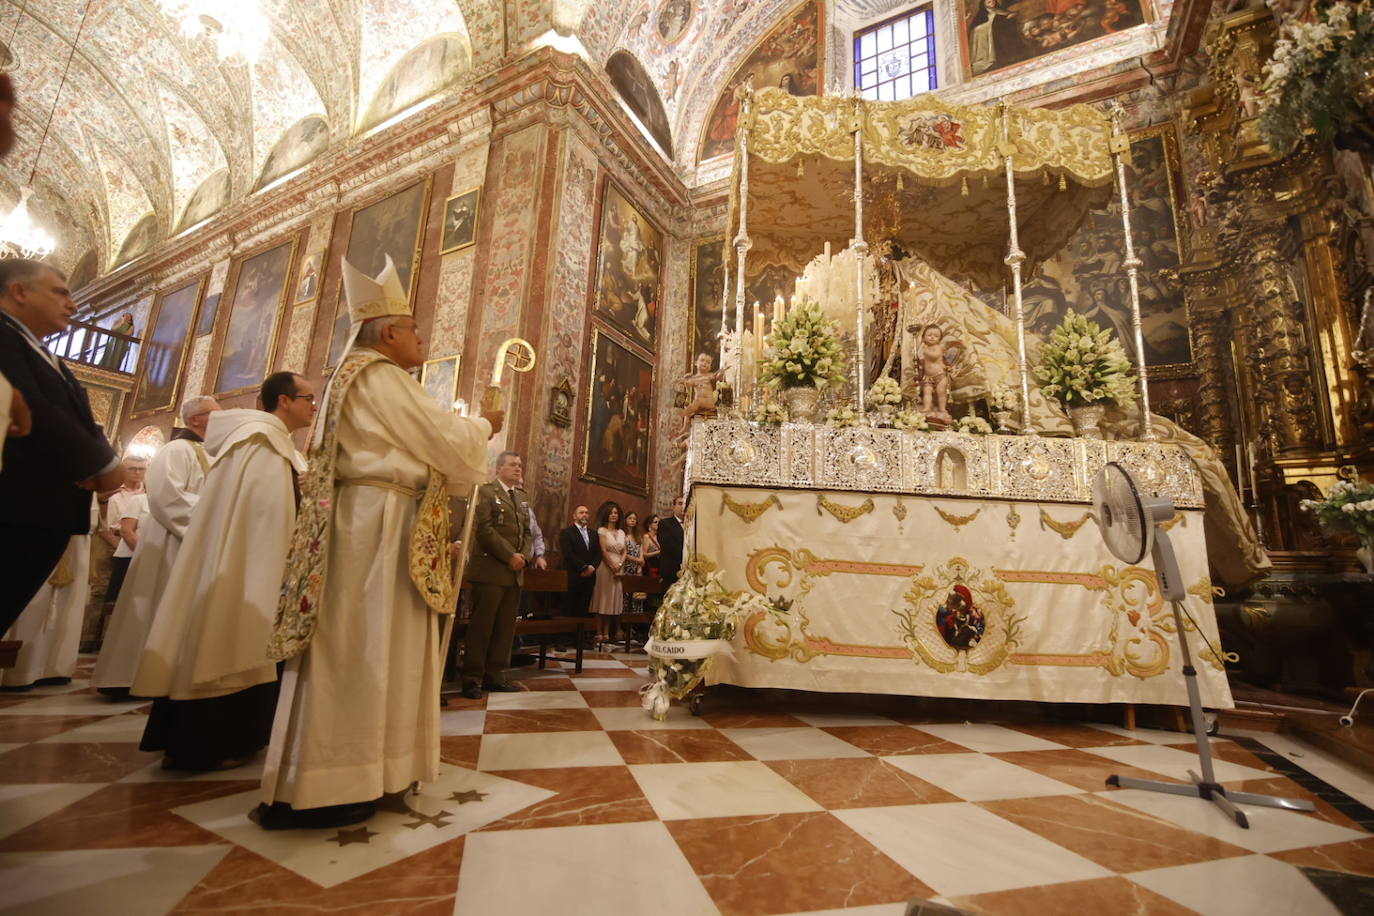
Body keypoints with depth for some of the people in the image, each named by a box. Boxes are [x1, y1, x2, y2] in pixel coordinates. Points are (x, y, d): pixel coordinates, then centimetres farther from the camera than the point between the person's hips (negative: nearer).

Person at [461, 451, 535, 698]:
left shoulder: (523, 497, 19)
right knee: (482, 627, -2)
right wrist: (510, 555, -14)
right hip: (490, 569, -6)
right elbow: (484, 529, -12)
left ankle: (494, 675, 15)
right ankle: (472, 678, 8)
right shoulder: (485, 491, -2)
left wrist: (524, 555, -1)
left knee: (505, 627, 7)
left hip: (515, 572, 6)